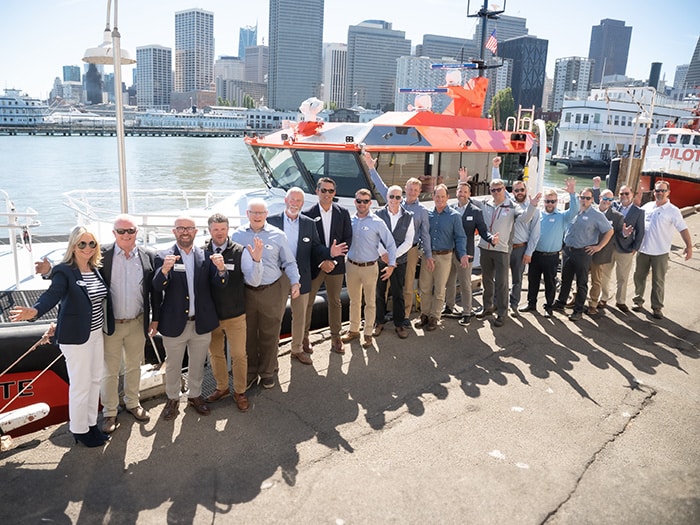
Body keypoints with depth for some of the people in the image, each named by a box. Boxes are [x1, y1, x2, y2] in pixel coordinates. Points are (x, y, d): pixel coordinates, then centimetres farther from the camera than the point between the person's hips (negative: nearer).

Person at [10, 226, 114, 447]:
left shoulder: (96, 269, 4)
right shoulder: (64, 271, -15)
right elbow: (53, 294, -32)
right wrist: (35, 311, -49)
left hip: (97, 333, 7)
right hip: (76, 337, -7)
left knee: (95, 380, 17)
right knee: (80, 385, 4)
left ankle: (91, 423, 34)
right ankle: (79, 429, 23)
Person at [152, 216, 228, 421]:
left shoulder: (205, 256, -2)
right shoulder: (164, 257, -8)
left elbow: (219, 284, -7)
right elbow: (157, 287, -17)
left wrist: (221, 269, -29)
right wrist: (164, 270, -38)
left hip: (201, 323, 2)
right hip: (174, 324, -2)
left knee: (197, 365, 20)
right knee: (173, 366, 17)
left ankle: (195, 395, 41)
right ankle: (173, 399, 39)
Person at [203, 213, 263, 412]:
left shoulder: (240, 252, -11)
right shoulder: (202, 252, -6)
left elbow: (254, 281, -16)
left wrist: (256, 260, -32)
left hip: (235, 315, -2)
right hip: (210, 315, 2)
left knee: (239, 355, 7)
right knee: (215, 353, 18)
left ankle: (239, 392, 27)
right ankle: (222, 387, 39)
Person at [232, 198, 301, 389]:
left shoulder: (278, 235, -3)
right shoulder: (237, 235, 1)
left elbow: (289, 262, 3)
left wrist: (295, 282, -8)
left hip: (272, 292, -1)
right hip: (245, 292, 1)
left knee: (269, 336, 10)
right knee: (248, 335, 12)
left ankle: (268, 372, 29)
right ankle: (251, 373, 31)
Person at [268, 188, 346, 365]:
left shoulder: (309, 224, 5)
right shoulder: (272, 221, -3)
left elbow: (316, 249, 4)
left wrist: (330, 252, -16)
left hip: (301, 277, 3)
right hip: (278, 276, -3)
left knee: (300, 315, 14)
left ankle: (297, 349, 32)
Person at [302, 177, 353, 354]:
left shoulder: (343, 213, 2)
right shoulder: (308, 214, -6)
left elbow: (348, 239, 1)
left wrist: (334, 259, -9)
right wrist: (321, 262, -13)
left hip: (336, 265, 2)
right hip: (314, 266, -2)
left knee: (335, 303, 13)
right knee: (307, 302, 7)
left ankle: (335, 337, 26)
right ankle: (304, 336, 21)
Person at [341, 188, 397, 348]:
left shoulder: (377, 222, -9)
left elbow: (390, 244, -4)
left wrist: (391, 264, -7)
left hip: (369, 267, -3)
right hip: (351, 266, 4)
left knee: (370, 302, 7)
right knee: (354, 301, 17)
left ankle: (368, 334, 20)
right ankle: (354, 330, 31)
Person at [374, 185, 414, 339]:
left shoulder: (408, 217, 1)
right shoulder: (379, 214, -1)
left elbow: (408, 241, -3)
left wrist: (393, 255, -11)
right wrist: (383, 254, -14)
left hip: (399, 261, 0)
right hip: (380, 260, 0)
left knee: (398, 294, 6)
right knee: (379, 292, 8)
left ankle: (399, 324, 18)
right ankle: (379, 322, 21)